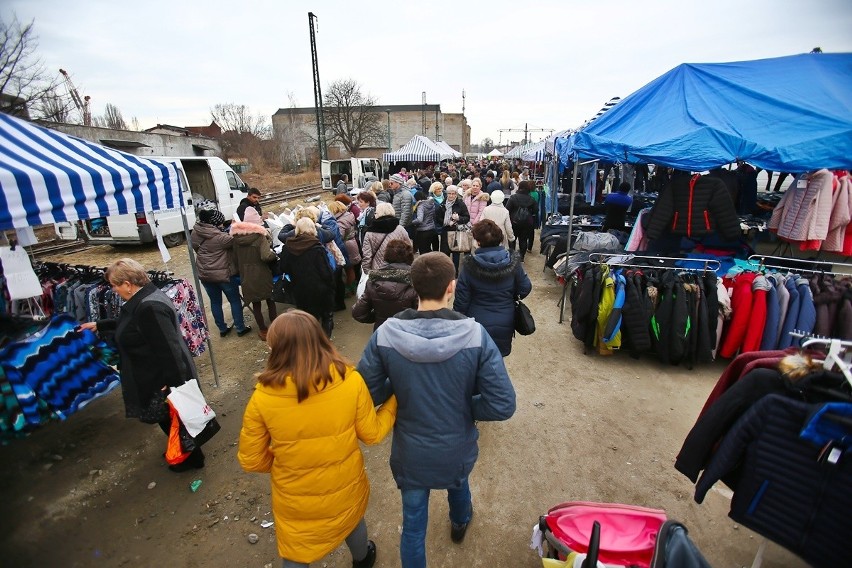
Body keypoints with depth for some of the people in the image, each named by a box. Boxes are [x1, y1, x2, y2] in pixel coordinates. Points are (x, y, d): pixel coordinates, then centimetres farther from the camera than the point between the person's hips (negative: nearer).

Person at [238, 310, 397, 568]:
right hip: (346, 487, 2)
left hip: (295, 501, -1)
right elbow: (372, 433, -10)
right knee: (352, 518, 34)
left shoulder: (263, 397, -24)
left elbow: (251, 460, -11)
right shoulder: (350, 380, -24)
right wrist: (394, 401, 4)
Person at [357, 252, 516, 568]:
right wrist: (464, 406, -6)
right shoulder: (475, 334, -25)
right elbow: (503, 406, -23)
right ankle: (459, 524, 69)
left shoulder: (385, 334, -23)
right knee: (458, 484, 36)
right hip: (457, 450, 2)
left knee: (413, 525, 23)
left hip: (410, 453, -1)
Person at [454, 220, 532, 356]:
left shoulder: (469, 266, -17)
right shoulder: (513, 262, -11)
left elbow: (461, 300, -12)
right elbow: (525, 288, -1)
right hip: (505, 325, 2)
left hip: (477, 325, -2)